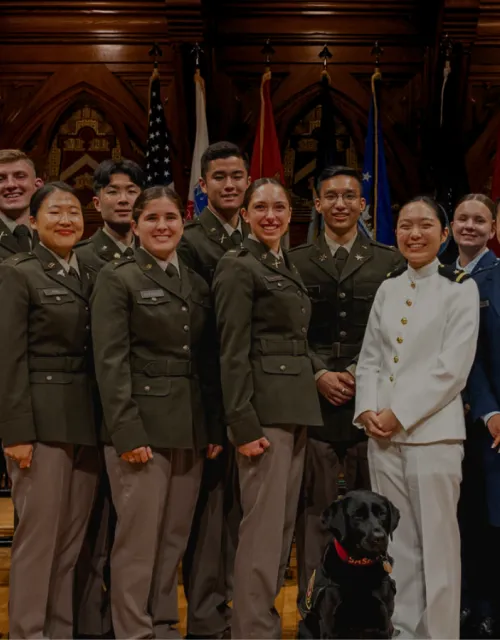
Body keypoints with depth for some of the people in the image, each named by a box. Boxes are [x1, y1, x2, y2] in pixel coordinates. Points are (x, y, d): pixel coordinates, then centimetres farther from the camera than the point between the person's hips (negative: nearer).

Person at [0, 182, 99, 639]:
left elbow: (102, 354, 13)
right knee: (39, 533, -1)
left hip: (87, 422, 6)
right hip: (43, 419, -6)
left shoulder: (92, 276, 13)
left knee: (74, 536, 10)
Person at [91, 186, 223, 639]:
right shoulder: (117, 278, -3)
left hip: (190, 427, 6)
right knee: (139, 538, -1)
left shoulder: (197, 283, 14)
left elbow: (207, 362, 14)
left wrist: (214, 427, 7)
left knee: (175, 538, 11)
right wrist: (127, 433, -17)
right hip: (142, 425, -5)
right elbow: (111, 363, -10)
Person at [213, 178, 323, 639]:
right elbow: (233, 352, -14)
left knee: (284, 522, 12)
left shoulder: (287, 266, 17)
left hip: (297, 405, 9)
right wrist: (243, 425, -19)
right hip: (265, 406, -9)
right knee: (263, 526, -6)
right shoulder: (238, 267, -8)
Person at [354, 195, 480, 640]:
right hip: (382, 435, 5)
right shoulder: (387, 290, 13)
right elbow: (370, 357, 13)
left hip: (432, 432, -5)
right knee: (397, 542, 10)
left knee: (436, 541, -2)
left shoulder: (460, 288, -1)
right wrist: (368, 410, -3)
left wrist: (401, 414, -13)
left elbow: (453, 368, -9)